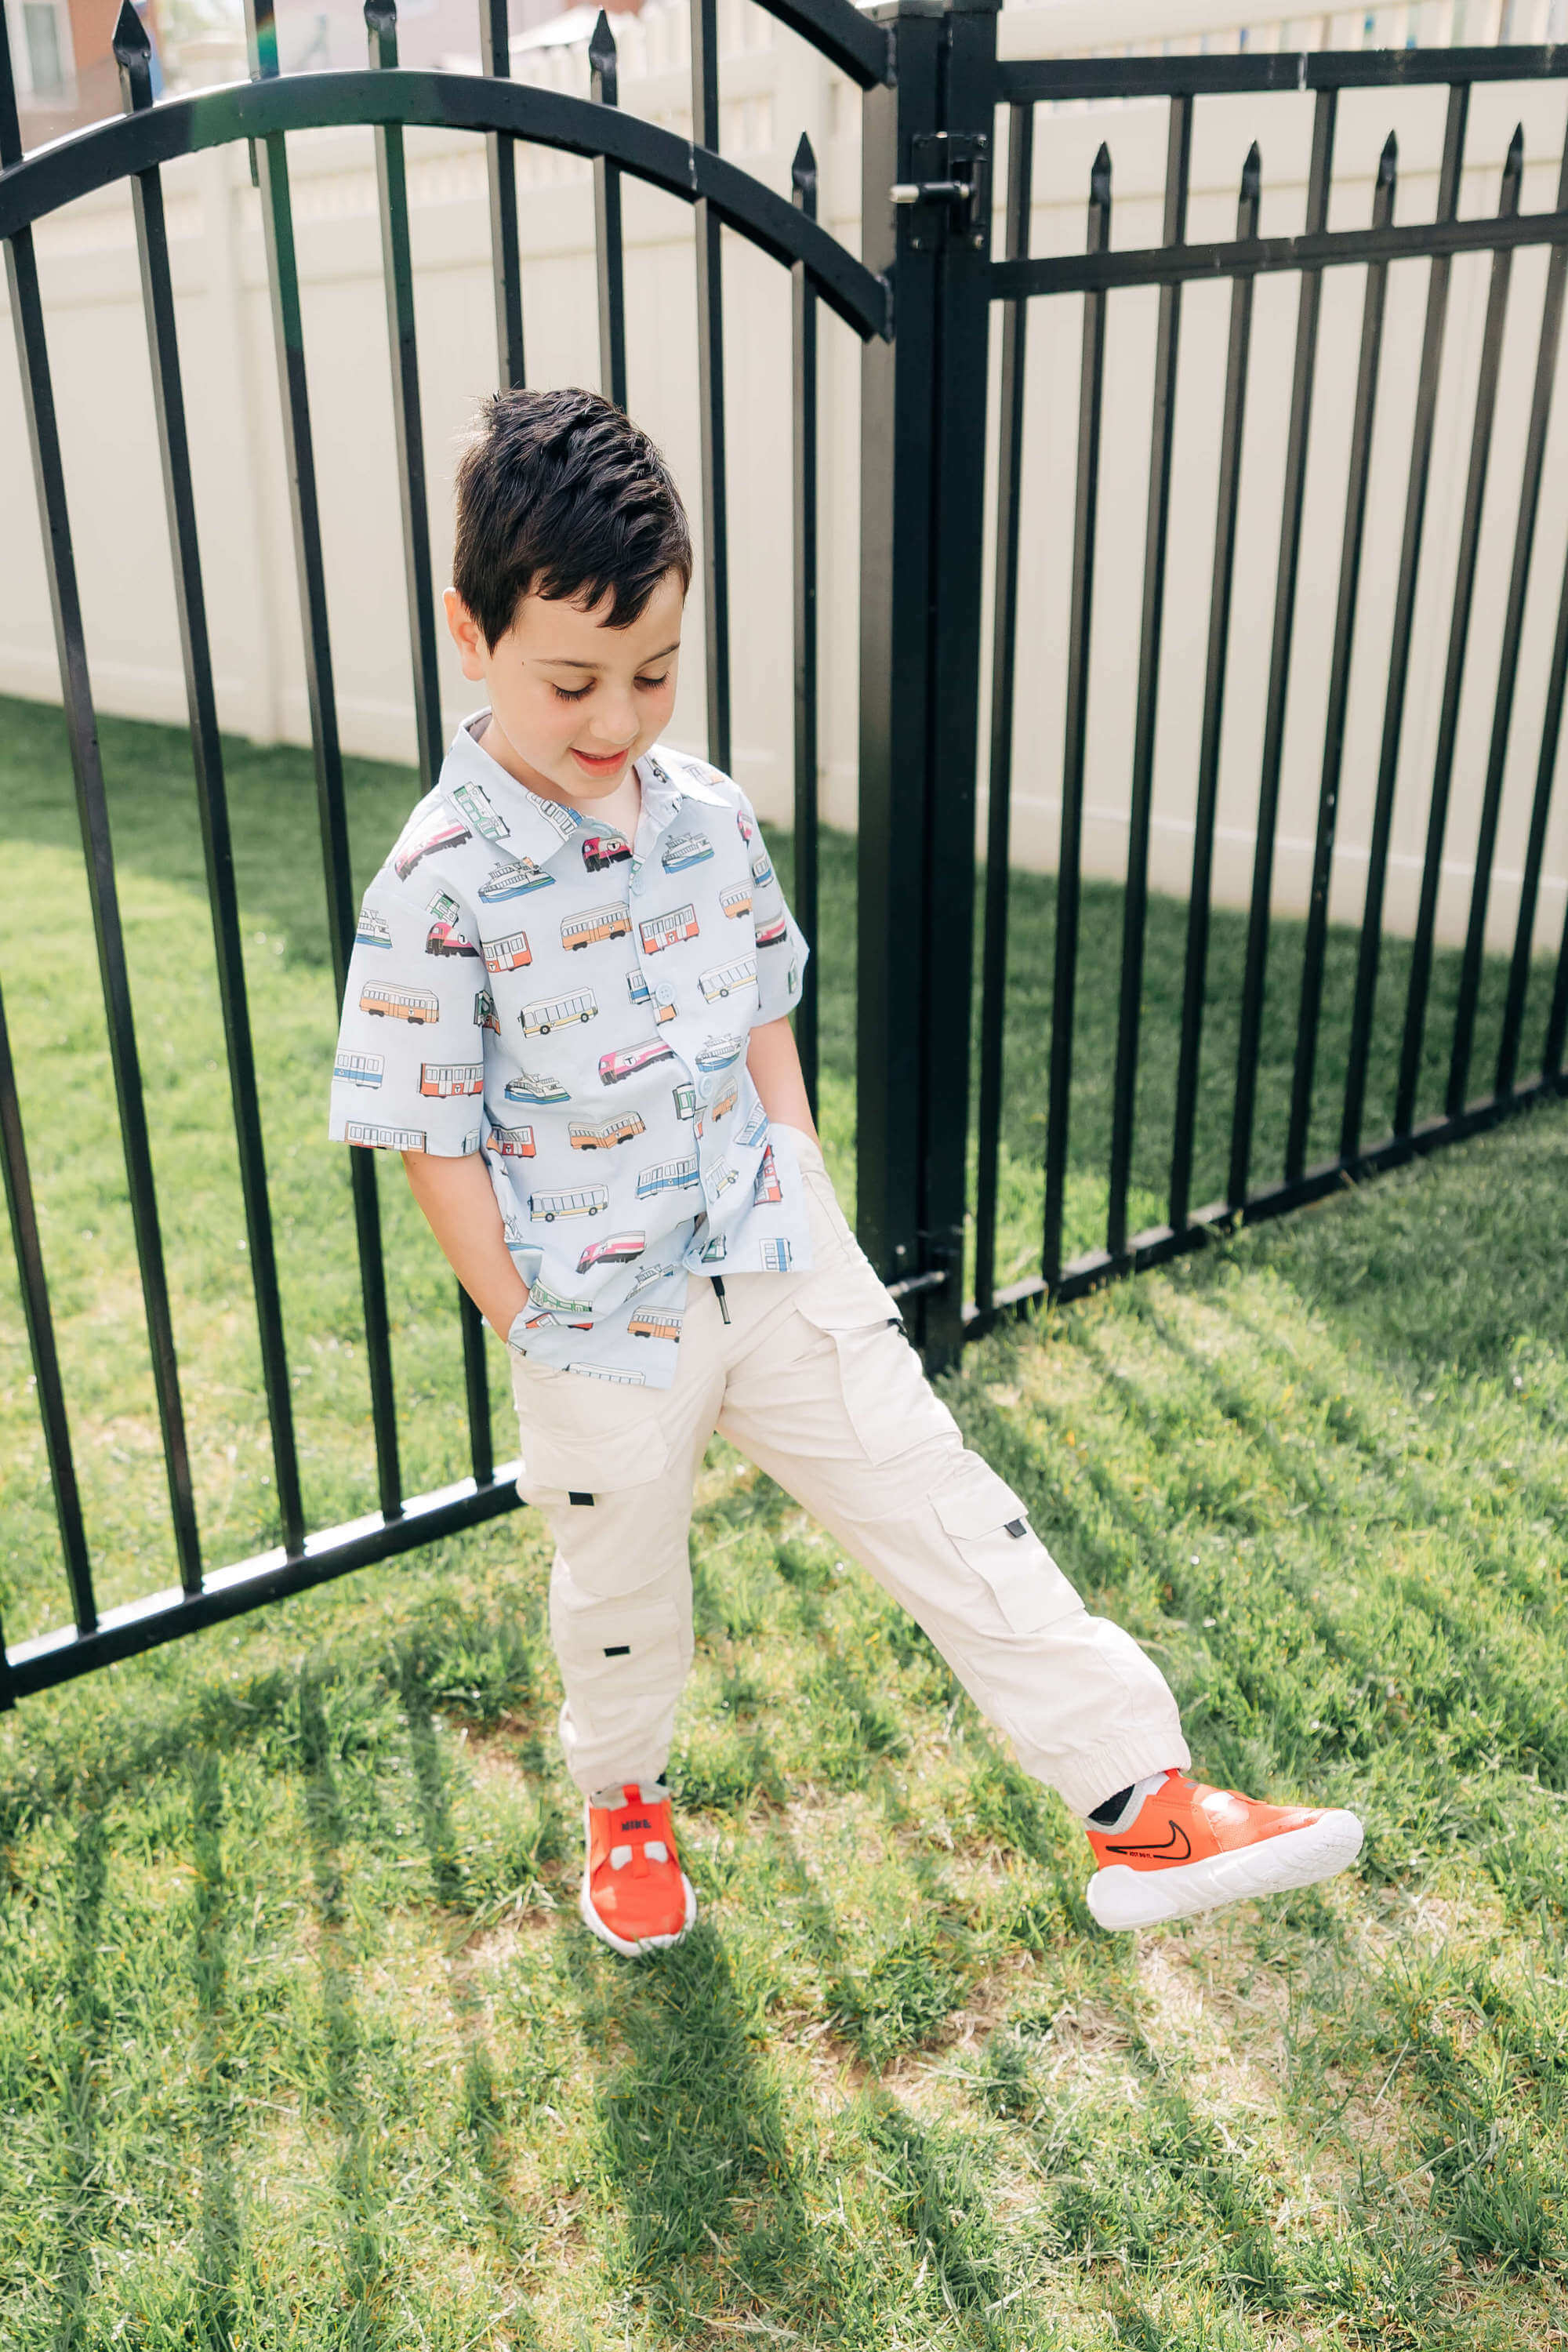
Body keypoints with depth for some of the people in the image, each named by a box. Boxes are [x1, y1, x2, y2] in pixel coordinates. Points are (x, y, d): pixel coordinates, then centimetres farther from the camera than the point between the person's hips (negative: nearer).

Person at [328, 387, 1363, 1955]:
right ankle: (623, 1802, 48)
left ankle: (1144, 1807, 10)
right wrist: (534, 1335, -9)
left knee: (946, 1511, 2)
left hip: (780, 1268, 4)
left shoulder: (709, 817, -1)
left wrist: (809, 1210, 7)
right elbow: (434, 1139, -12)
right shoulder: (438, 886, -17)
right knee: (620, 1591, 18)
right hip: (602, 1323, -3)